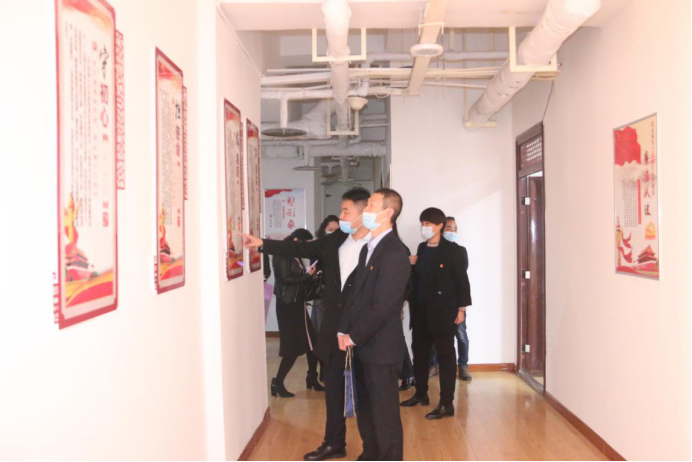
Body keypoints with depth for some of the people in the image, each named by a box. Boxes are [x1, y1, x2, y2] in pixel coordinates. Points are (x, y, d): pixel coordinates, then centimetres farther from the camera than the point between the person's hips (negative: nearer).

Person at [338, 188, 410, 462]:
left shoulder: (394, 253, -18)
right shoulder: (368, 249, 13)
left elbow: (382, 306, -21)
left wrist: (354, 336, -13)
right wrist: (344, 331, 5)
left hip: (381, 349, -9)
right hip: (362, 347, 9)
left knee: (385, 415, 4)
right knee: (365, 409, 20)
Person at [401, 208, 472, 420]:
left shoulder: (453, 250, -8)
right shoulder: (422, 249, 10)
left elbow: (462, 280, -9)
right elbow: (419, 276, 11)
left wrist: (461, 309, -12)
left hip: (443, 310, -6)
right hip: (421, 310, 7)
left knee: (445, 355, 0)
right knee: (420, 352, 15)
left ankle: (447, 404, 5)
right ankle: (421, 394, 31)